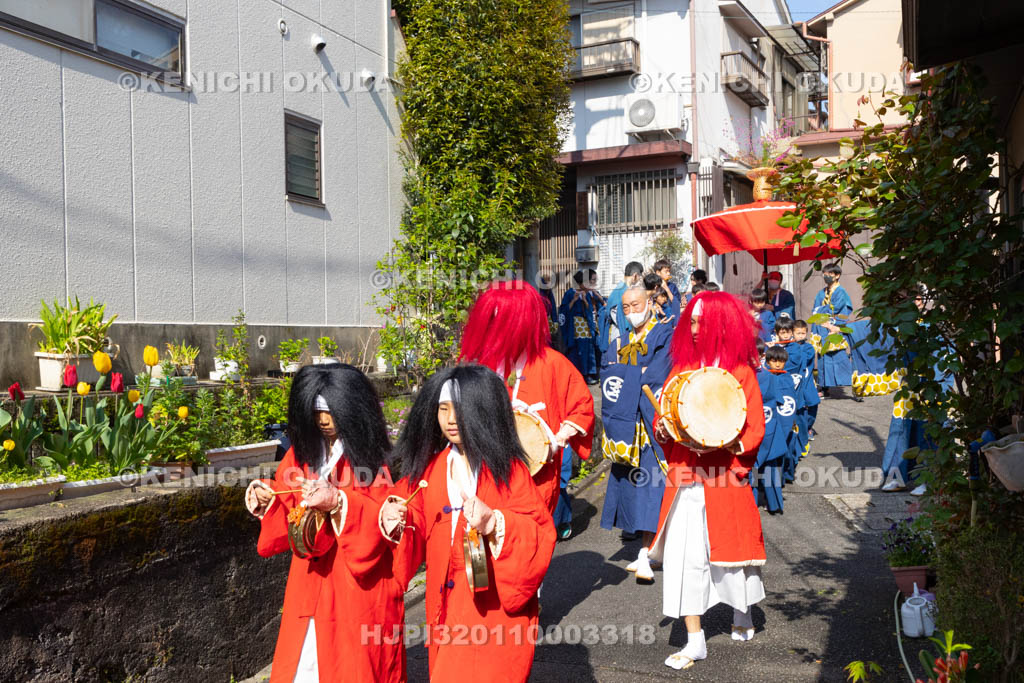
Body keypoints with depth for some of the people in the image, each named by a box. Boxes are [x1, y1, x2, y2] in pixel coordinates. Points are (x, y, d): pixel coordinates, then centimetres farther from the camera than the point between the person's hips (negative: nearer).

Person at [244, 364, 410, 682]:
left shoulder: (368, 458, -8)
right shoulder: (302, 452, 7)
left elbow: (380, 519, -15)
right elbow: (289, 508, 11)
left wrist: (338, 502, -29)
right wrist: (266, 495, -9)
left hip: (356, 584, -4)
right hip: (311, 581, 5)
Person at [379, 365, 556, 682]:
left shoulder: (507, 468, -10)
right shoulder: (430, 467, 4)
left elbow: (541, 535, -15)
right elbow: (418, 526, 10)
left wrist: (496, 523, -30)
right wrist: (397, 521, -11)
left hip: (496, 608, -5)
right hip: (447, 606, 5)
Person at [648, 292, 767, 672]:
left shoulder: (741, 372, -1)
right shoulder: (681, 368, 8)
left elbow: (756, 427, -2)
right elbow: (663, 418, 12)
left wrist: (734, 445, -19)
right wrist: (665, 430, -9)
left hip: (725, 480, -3)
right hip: (685, 478, 3)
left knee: (731, 550, 11)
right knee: (683, 556, 0)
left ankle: (742, 615, 40)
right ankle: (695, 642, 10)